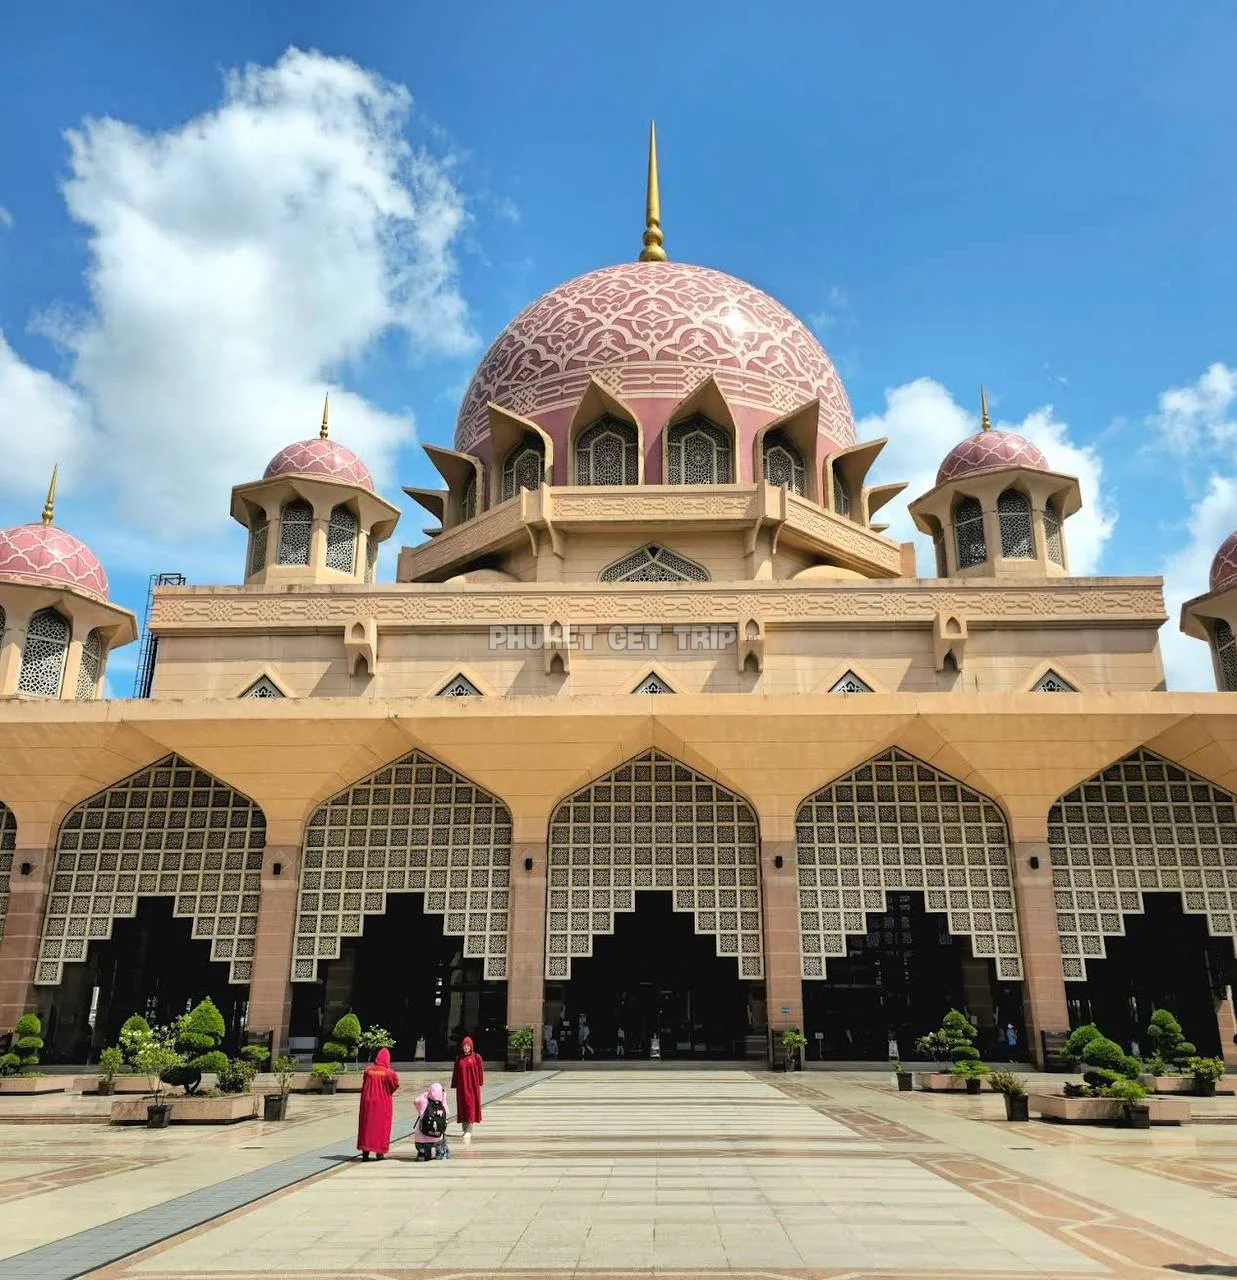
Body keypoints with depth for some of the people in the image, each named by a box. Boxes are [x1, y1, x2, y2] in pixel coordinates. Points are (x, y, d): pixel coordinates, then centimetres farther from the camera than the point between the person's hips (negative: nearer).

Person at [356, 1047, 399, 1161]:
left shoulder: (368, 1070, -3)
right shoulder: (388, 1072, -12)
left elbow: (363, 1087, 5)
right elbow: (395, 1084, -14)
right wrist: (388, 1093, 3)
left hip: (368, 1102, 2)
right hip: (383, 1104, -2)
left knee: (366, 1125, 12)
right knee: (381, 1126, 9)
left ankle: (365, 1151, 12)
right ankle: (380, 1152, 10)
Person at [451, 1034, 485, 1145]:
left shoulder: (476, 1057, -1)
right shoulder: (459, 1059, 8)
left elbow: (480, 1070, -3)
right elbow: (455, 1073, 8)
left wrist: (479, 1083, -9)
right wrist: (454, 1085, 3)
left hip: (472, 1085, -4)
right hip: (461, 1086, 4)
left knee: (471, 1106, -8)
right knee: (462, 1107, 8)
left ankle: (469, 1131, -10)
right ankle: (465, 1130, 18)